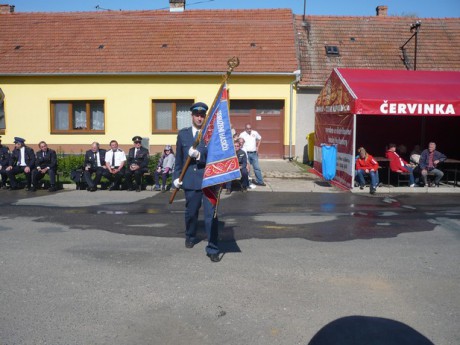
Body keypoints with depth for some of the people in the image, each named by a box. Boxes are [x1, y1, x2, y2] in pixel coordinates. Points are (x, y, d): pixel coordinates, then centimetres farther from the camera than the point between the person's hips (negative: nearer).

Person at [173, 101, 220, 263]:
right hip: (191, 180, 3)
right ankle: (190, 237, 45)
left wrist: (200, 155, -24)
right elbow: (179, 157, 13)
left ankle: (213, 249, 2)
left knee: (211, 215, -7)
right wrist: (176, 176, 9)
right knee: (191, 213, 18)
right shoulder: (183, 134, 8)